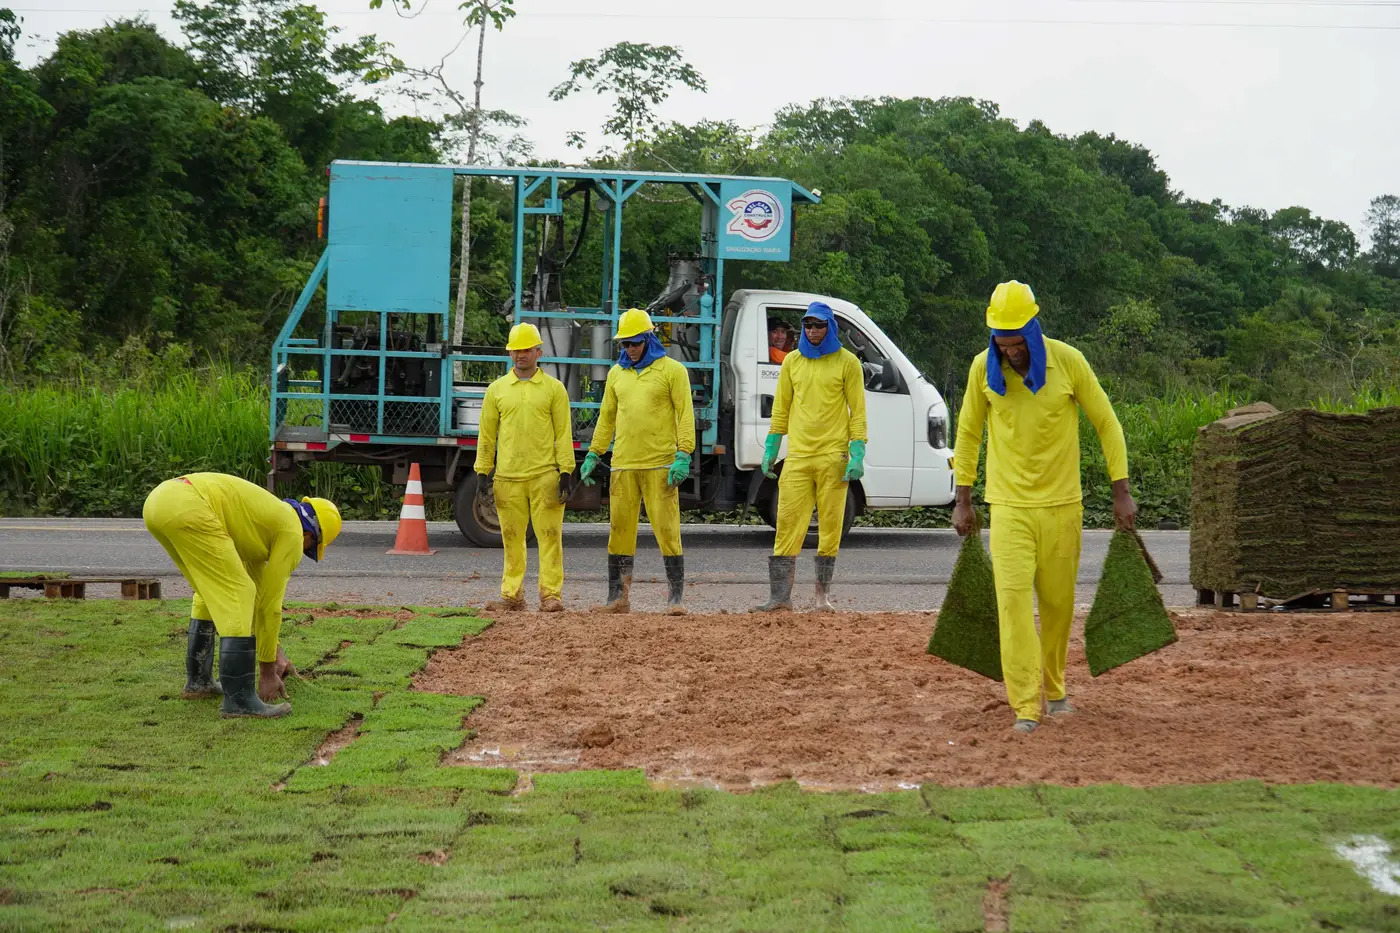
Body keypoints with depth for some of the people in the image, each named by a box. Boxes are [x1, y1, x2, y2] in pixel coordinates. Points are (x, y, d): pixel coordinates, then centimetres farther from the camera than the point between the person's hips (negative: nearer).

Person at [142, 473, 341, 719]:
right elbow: (271, 603, 10)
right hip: (188, 510, -10)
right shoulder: (292, 532, 9)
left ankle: (198, 680, 32)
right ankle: (239, 699, -6)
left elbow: (258, 588, 44)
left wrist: (274, 651, 47)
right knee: (237, 597, -4)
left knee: (210, 591, 27)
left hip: (158, 499, 10)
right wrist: (267, 669, 17)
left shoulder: (263, 519, 35)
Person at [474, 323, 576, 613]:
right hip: (507, 477, 2)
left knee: (550, 536, -4)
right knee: (512, 539, 5)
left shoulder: (554, 388, 6)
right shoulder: (497, 390, 11)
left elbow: (564, 433, 3)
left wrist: (566, 472, -3)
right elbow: (486, 434, 12)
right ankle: (512, 596, 11)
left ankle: (551, 594, -1)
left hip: (545, 476, -2)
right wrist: (482, 472, 7)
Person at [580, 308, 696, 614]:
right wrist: (593, 455, 16)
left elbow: (685, 415, -3)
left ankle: (676, 596, -3)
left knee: (667, 529, -7)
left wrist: (683, 456, -12)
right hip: (623, 465, 4)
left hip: (660, 463, -4)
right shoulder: (617, 373, 15)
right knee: (619, 528, 3)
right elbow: (606, 417, 21)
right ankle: (617, 596, 9)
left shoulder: (671, 370, 1)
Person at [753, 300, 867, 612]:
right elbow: (781, 409, 17)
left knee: (830, 525, 0)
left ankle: (823, 595, 9)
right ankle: (781, 596, -6)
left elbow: (858, 410, 1)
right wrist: (770, 450, 11)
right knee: (788, 523, -4)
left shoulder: (846, 362, 3)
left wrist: (857, 454, -7)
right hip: (797, 457, 3)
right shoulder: (792, 362, 12)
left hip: (832, 456, -2)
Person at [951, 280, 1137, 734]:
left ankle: (1053, 687, 31)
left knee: (1058, 601, 9)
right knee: (1013, 598, -13)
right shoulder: (983, 368, -5)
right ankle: (1025, 706, -15)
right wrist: (963, 500, 9)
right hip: (1009, 505, 0)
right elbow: (968, 433, 9)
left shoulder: (1068, 362, -9)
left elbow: (1107, 424, 0)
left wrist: (1121, 492, -1)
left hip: (1062, 505, 0)